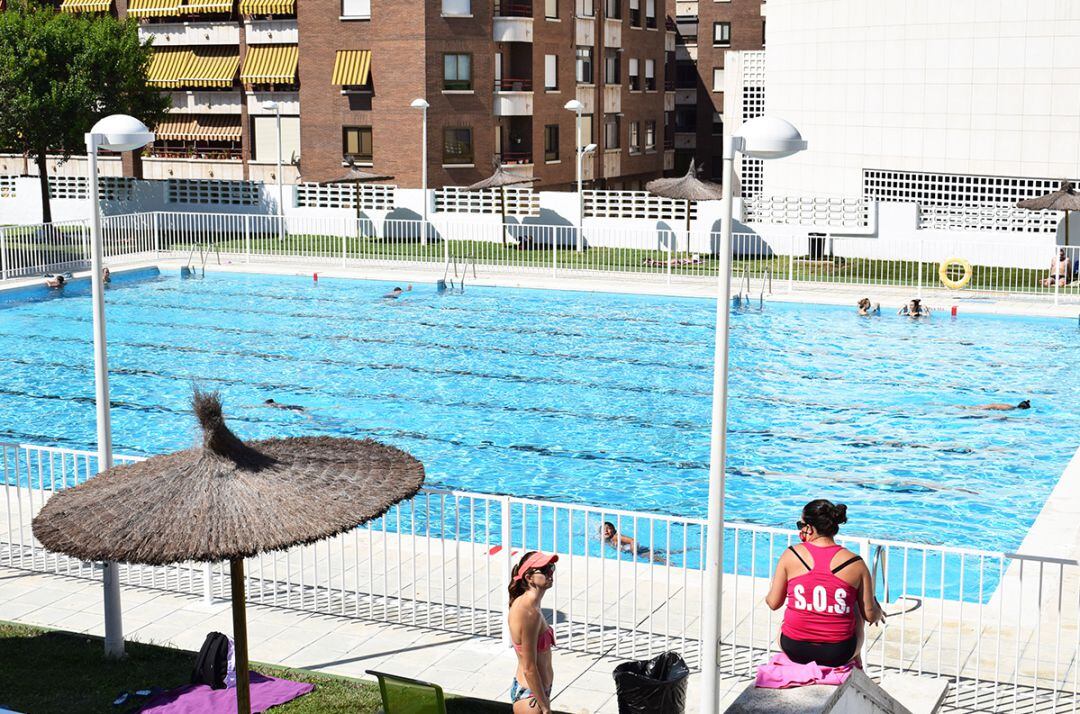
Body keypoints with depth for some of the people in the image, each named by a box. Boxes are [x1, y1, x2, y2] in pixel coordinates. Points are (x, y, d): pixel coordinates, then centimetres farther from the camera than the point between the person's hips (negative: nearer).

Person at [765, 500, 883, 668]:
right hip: (838, 654, 0)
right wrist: (878, 613, 23)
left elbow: (774, 603, 1)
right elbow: (870, 616, -2)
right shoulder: (855, 563, -7)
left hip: (794, 650, 0)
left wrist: (768, 595, 25)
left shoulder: (791, 555, -7)